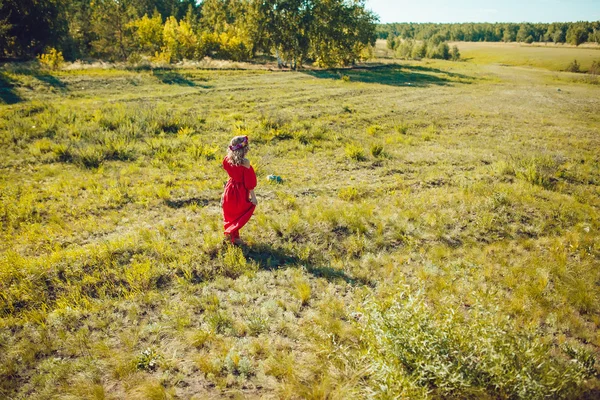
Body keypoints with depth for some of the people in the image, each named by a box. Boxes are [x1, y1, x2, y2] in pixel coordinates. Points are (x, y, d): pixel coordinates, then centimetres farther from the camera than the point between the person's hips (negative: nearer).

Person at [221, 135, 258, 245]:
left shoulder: (227, 159, -8)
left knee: (230, 214, 21)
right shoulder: (245, 162, -24)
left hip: (230, 189, 6)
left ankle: (228, 233, 34)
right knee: (239, 215, 12)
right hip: (241, 192, -6)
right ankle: (234, 237, 13)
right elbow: (249, 181, -19)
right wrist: (253, 196, -11)